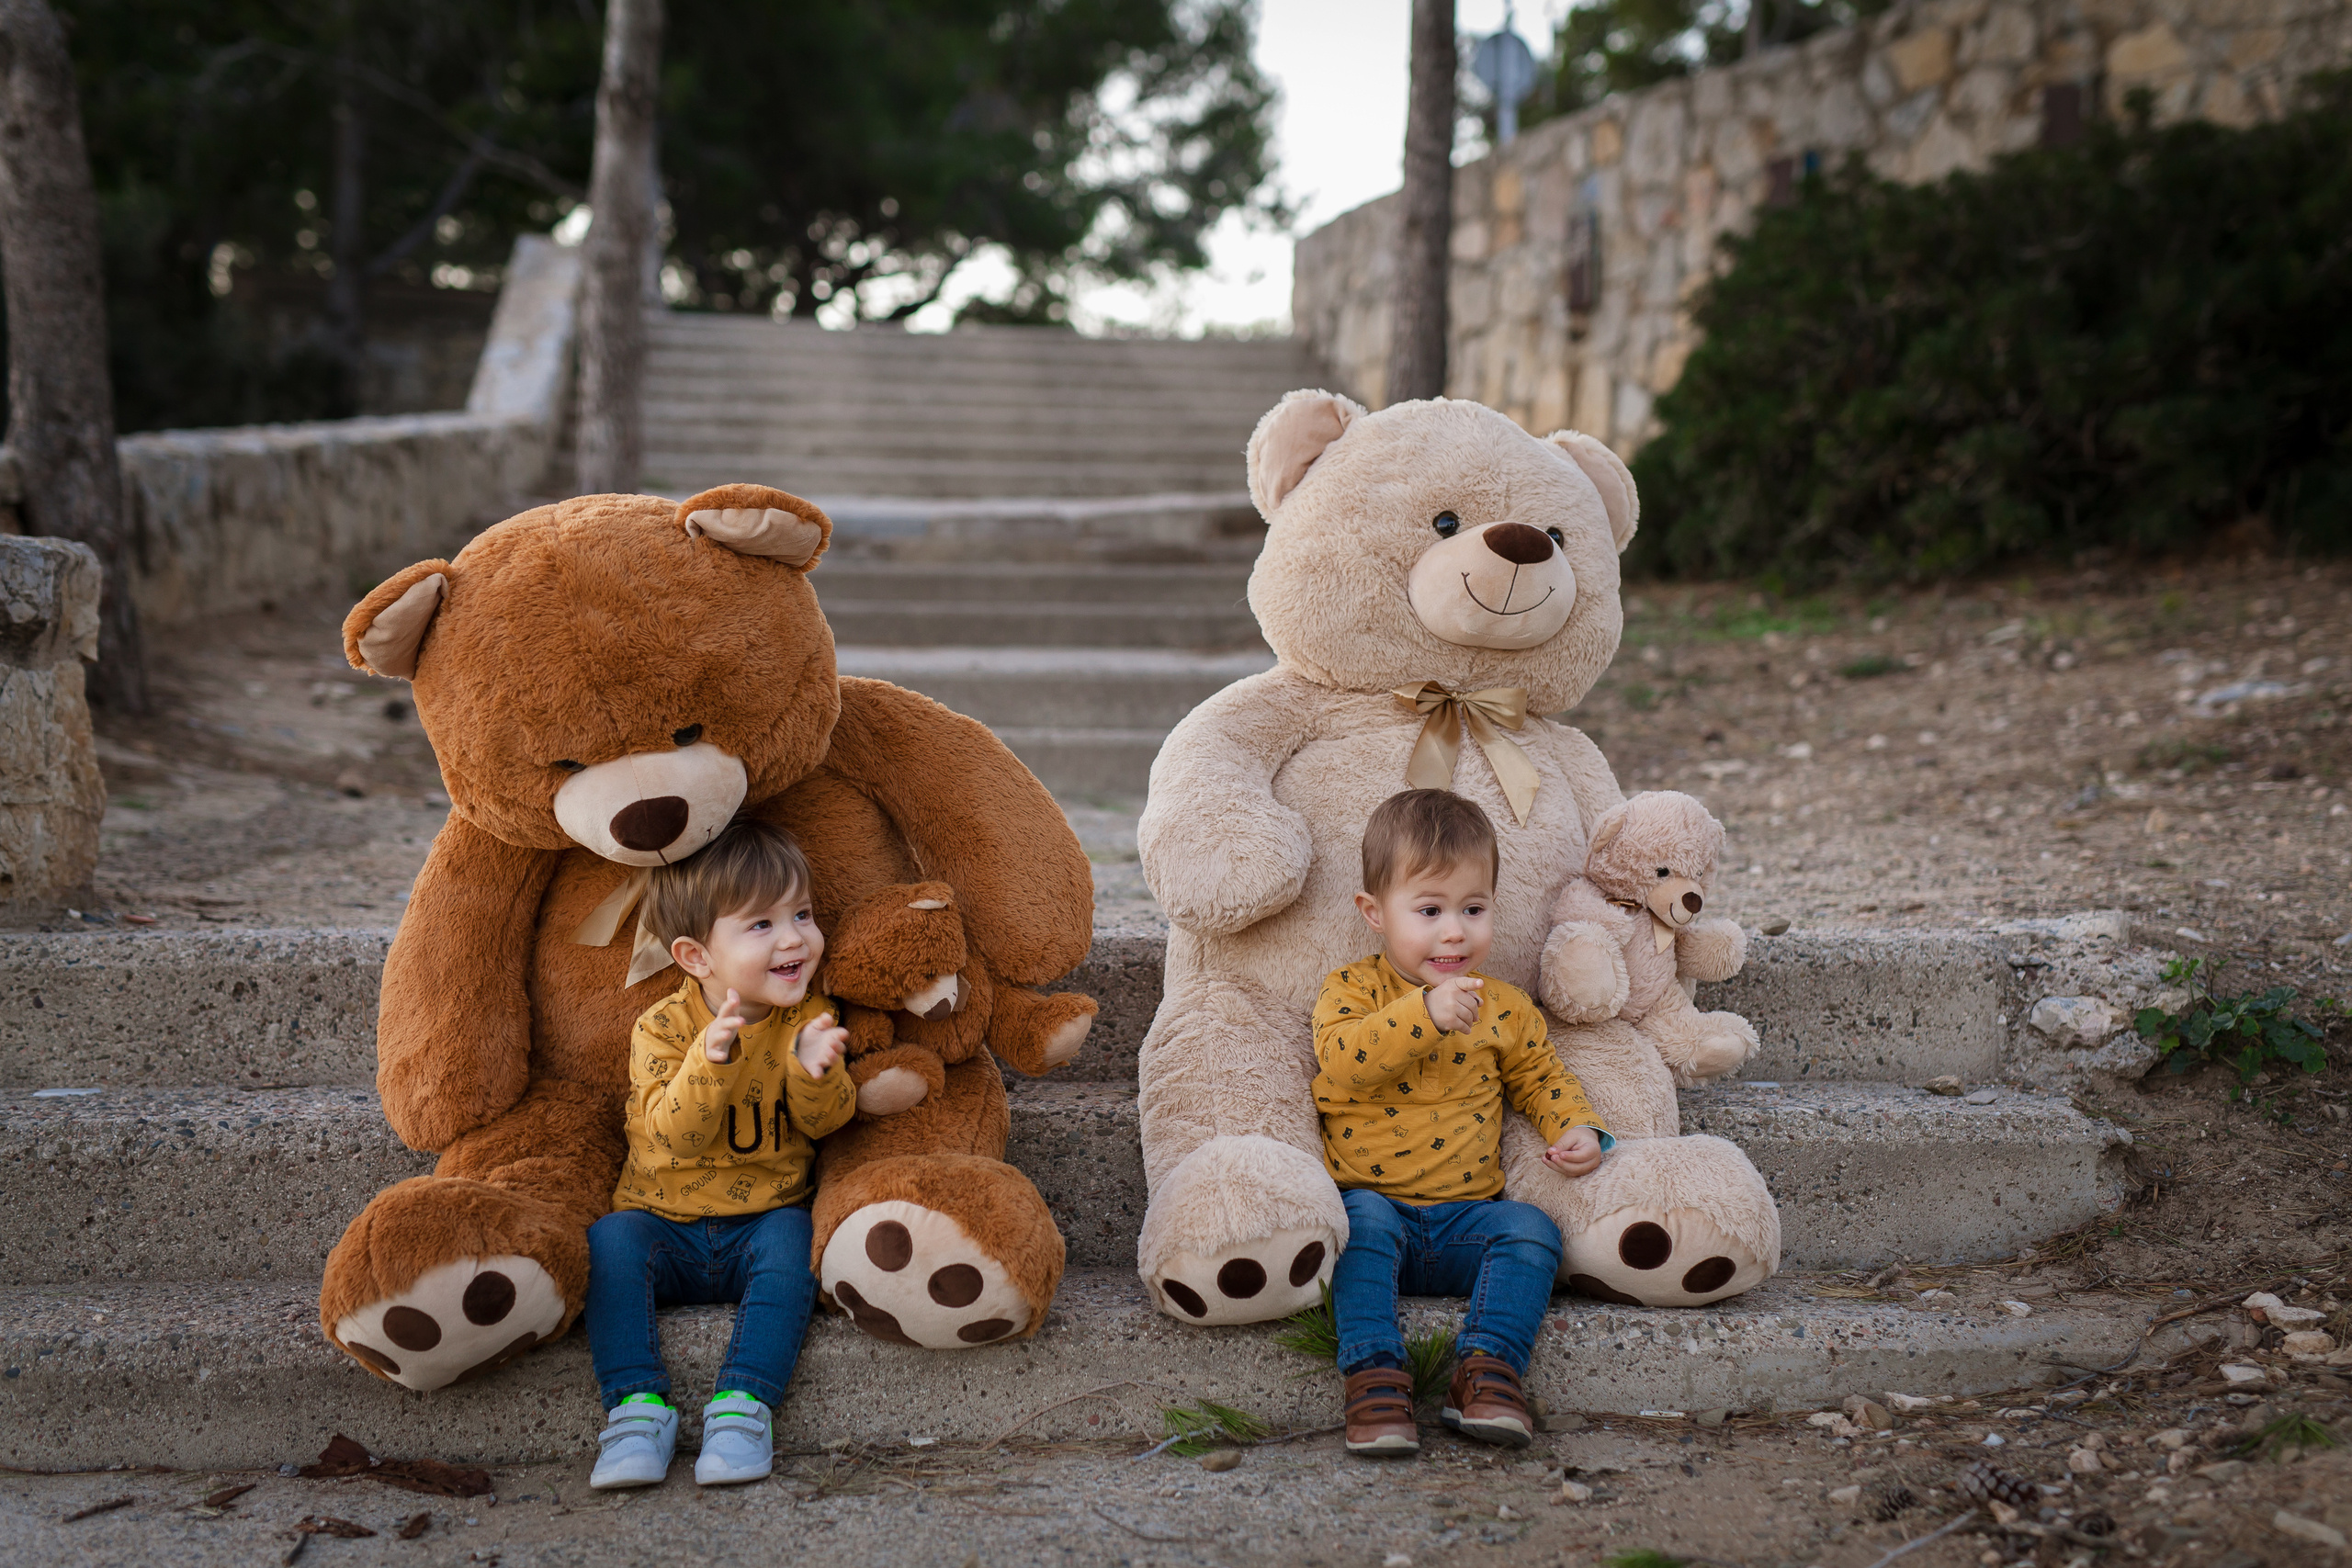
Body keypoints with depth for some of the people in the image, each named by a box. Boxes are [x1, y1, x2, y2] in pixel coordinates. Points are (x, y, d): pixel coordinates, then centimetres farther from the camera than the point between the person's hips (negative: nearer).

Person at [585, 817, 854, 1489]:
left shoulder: (811, 1015, -1)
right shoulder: (663, 1027, -9)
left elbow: (826, 1123, -6)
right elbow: (671, 1138, -20)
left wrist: (815, 1069, -27)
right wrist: (711, 1059, -36)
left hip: (765, 1216, 1)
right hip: (663, 1219, 0)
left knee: (790, 1240, -29)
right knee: (608, 1241, -26)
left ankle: (743, 1403, -34)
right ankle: (636, 1404, -31)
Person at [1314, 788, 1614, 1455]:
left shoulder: (1505, 1008, 9)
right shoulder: (1352, 989, 0)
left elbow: (1542, 1079, 20)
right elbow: (1342, 1060, -20)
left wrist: (1578, 1129, -1)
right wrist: (1425, 1012, -31)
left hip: (1467, 1213, 3)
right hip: (1373, 1201, -2)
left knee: (1530, 1228, -22)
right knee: (1364, 1218, -33)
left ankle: (1488, 1368, -29)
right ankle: (1375, 1372, -37)